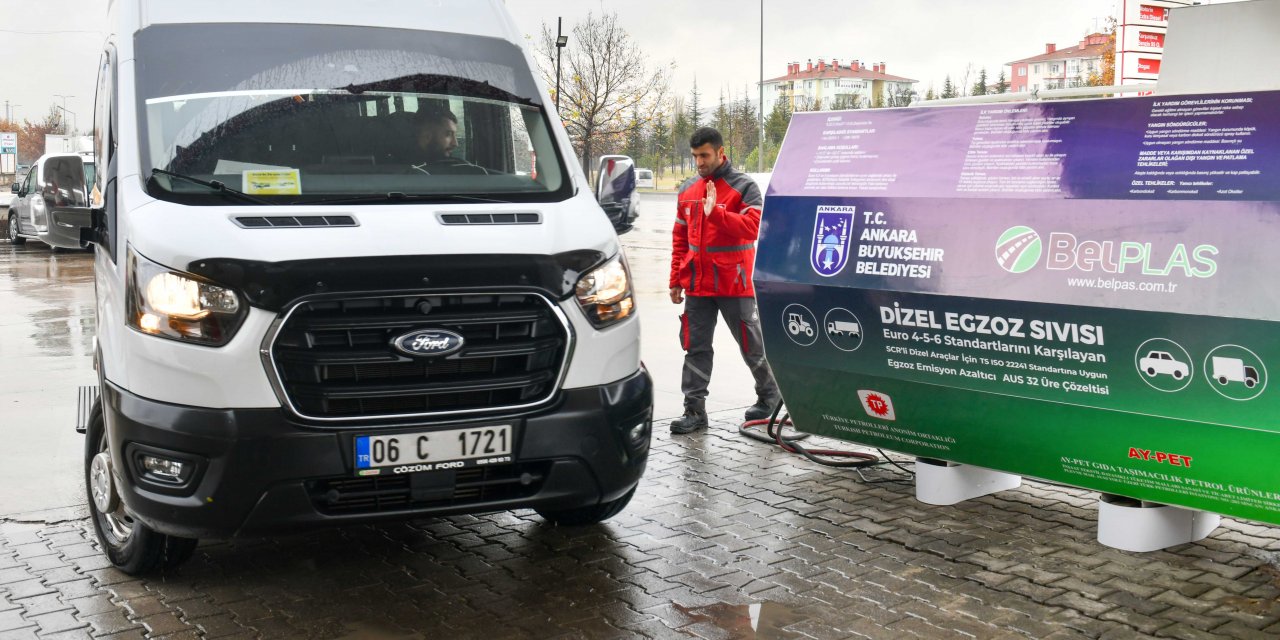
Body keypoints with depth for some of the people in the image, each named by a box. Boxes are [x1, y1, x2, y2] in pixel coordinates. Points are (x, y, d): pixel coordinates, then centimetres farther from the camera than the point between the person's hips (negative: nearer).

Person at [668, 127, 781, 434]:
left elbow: (752, 226, -21)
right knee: (696, 348, 4)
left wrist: (715, 212, -31)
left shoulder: (743, 187, -7)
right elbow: (680, 238, 16)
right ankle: (694, 410, 8)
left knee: (751, 345, 8)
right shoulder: (688, 190, 10)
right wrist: (676, 280, 13)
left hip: (734, 284, -5)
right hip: (697, 285, 5)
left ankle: (769, 394, 30)